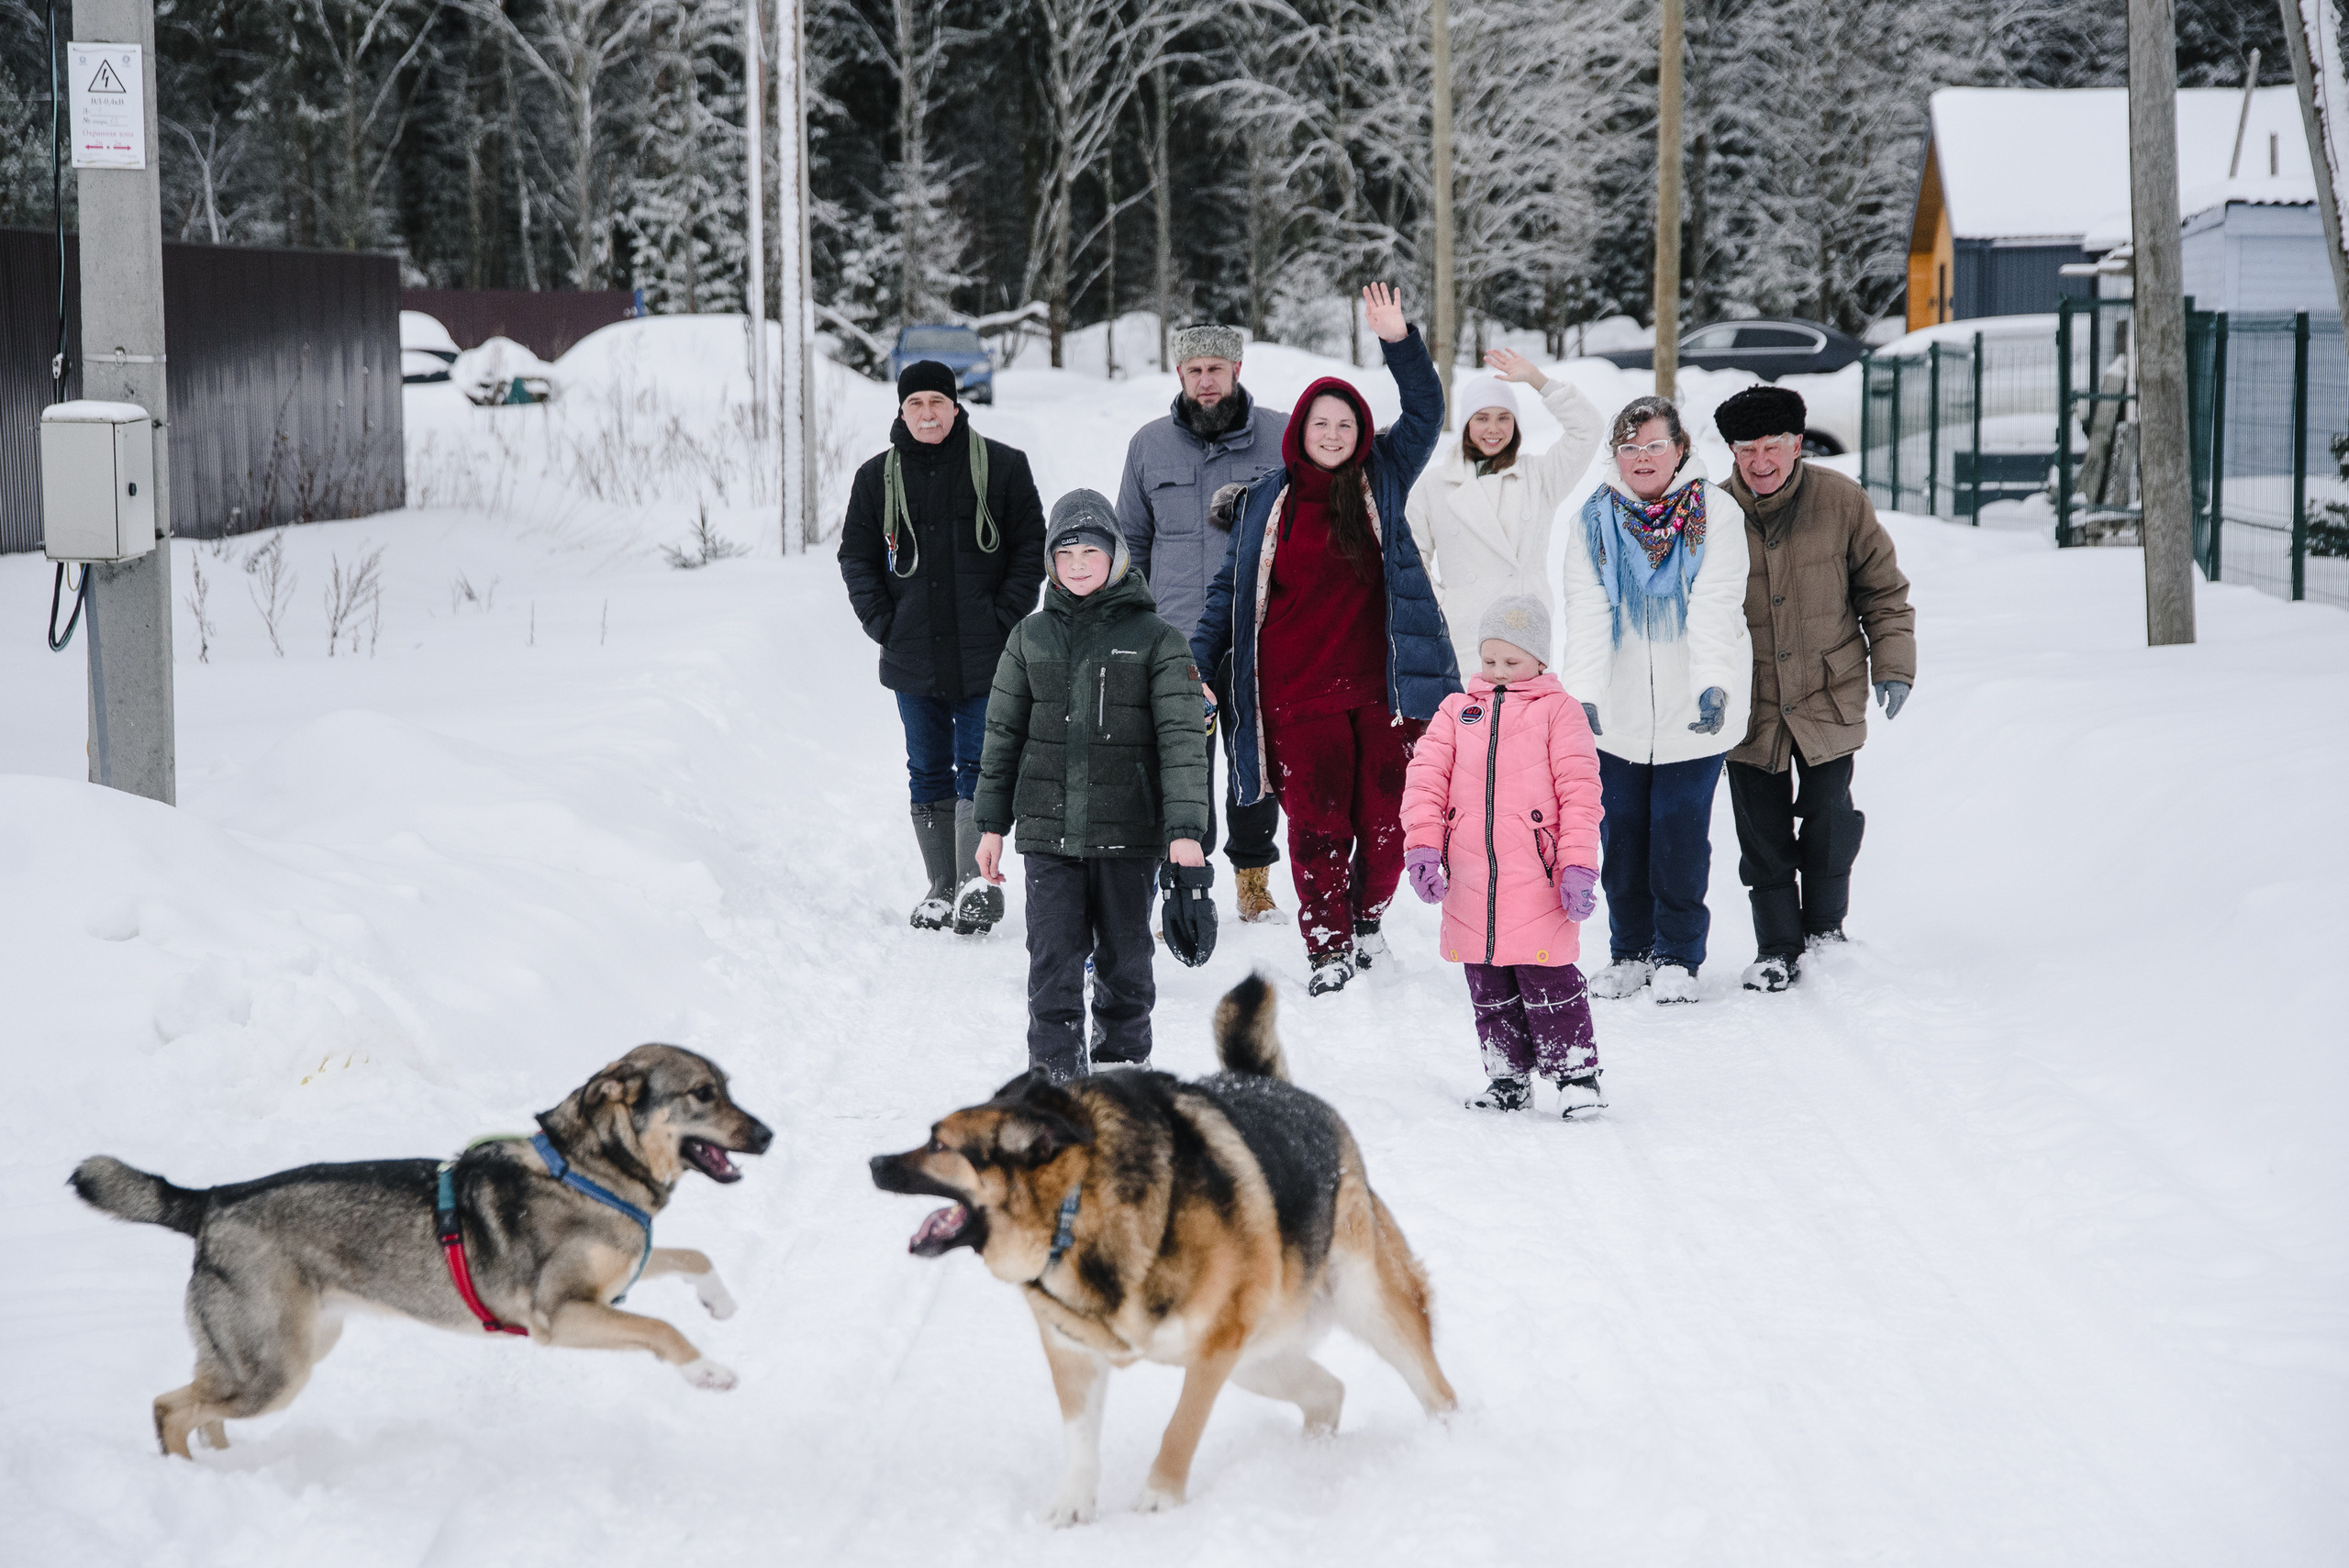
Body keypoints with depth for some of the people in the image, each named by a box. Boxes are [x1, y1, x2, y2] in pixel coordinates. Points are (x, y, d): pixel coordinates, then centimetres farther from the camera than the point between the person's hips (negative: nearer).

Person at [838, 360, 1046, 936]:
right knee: (929, 773, 8)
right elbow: (856, 555, 12)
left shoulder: (1002, 466, 0)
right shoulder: (878, 478, 7)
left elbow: (1030, 547, 2)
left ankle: (977, 886, -10)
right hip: (912, 657, 3)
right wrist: (882, 622, 0)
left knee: (977, 769, -7)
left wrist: (1005, 618, -7)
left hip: (984, 654, -3)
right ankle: (942, 888, 14)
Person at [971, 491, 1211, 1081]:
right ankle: (1054, 1071, 4)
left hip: (1127, 832, -1)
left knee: (1125, 957, 9)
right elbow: (1003, 734, 13)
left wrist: (1185, 827, -15)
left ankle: (1123, 1062, 25)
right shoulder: (1030, 637, 7)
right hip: (1048, 832, 1)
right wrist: (992, 824, 10)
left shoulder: (1154, 639, -2)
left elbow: (1183, 738, -6)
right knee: (1053, 956, -3)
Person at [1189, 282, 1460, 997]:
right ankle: (1327, 946, 8)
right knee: (1316, 821, -2)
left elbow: (1424, 412, 2)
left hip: (1382, 686, 1)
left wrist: (1400, 341, -10)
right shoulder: (1265, 504, 7)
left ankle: (1367, 914, 29)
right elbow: (1231, 589, 12)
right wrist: (1198, 659, 6)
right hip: (1299, 693, -1)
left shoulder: (1381, 483, 7)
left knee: (1386, 815, 5)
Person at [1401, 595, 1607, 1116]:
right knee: (1489, 990, 11)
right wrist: (1422, 846, -6)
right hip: (1471, 884, 4)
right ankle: (1508, 1077, 22)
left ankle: (1576, 1073, 6)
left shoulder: (1558, 710, 3)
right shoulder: (1458, 711, 14)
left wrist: (1579, 864, -9)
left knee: (1548, 982, -5)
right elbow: (1425, 776, 7)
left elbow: (1580, 790, -2)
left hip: (1537, 879, -4)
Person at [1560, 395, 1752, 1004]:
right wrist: (1582, 695, -23)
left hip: (1692, 713, -3)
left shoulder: (1714, 512, -6)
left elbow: (1716, 607, -17)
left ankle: (1678, 956, 14)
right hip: (1618, 713, 3)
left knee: (1680, 830, -2)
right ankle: (1630, 952, 24)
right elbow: (1587, 615, -9)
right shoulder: (1596, 520, 1)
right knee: (1621, 832, 8)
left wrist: (1714, 686, -32)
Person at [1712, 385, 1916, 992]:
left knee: (1829, 818, 6)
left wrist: (1893, 665, -3)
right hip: (1748, 706, 0)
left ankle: (1825, 931, 27)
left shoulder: (1841, 503, -6)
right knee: (1762, 834, 3)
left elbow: (1884, 592, 4)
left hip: (1830, 697, 0)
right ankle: (1777, 947, 18)